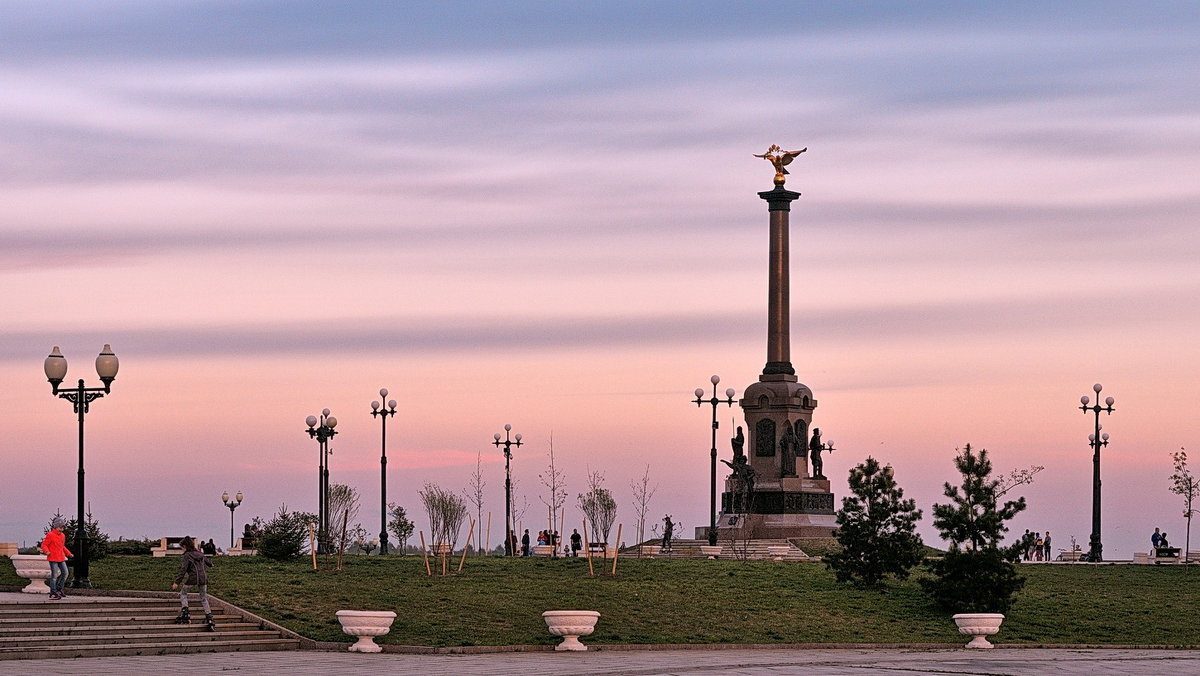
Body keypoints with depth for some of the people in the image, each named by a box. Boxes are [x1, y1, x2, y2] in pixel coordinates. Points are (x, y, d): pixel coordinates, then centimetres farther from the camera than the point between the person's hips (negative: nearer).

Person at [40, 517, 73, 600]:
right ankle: (53, 593, -1)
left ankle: (59, 589, 20)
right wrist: (47, 551, -26)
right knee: (54, 575, -6)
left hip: (61, 558, 7)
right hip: (53, 558, -7)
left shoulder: (62, 536, 14)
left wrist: (69, 553, 24)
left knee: (64, 573, 5)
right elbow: (44, 545, -8)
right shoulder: (50, 535, -9)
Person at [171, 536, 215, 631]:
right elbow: (210, 564, 21)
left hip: (193, 578, -5)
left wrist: (177, 582, -11)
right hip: (204, 578, 5)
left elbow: (183, 570, -11)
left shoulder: (187, 555, -5)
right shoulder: (200, 554, 13)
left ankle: (185, 614, 5)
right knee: (204, 599, 13)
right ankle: (209, 619, 4)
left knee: (183, 593, 16)